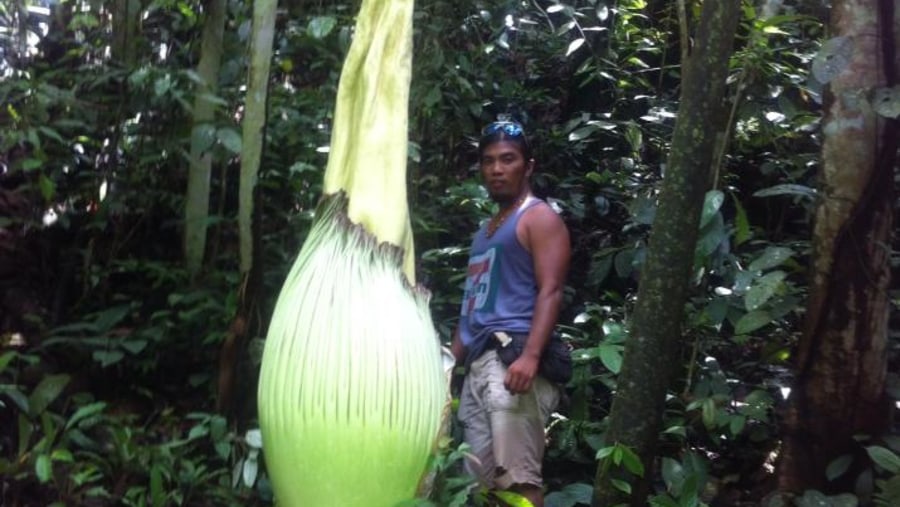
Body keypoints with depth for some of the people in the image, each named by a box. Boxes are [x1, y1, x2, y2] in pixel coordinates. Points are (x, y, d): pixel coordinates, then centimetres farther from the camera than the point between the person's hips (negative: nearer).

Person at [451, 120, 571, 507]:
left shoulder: (539, 218, 0)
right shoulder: (487, 228, 26)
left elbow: (550, 291, -12)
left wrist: (530, 356, -25)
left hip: (512, 359, -9)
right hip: (478, 362, 9)